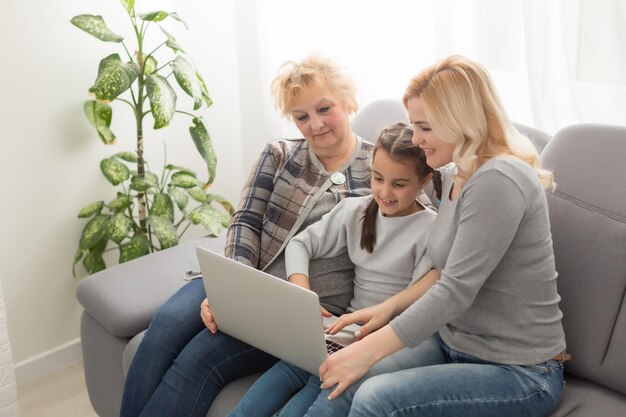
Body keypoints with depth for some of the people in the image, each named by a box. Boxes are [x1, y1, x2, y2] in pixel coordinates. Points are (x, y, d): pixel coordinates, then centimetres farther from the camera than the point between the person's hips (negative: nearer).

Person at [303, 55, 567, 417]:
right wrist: (389, 308, 3)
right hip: (452, 342, 8)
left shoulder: (498, 182, -22)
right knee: (342, 386, -14)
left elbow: (456, 292, -26)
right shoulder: (456, 173, 8)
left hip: (520, 372, -7)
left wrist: (367, 352, -24)